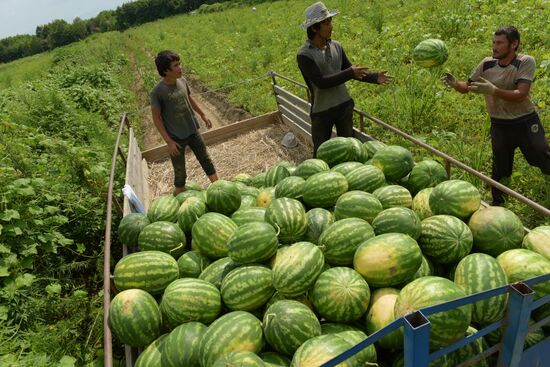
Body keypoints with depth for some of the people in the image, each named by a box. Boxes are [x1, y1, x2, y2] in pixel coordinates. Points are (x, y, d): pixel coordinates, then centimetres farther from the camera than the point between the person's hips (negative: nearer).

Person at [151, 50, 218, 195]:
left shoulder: (182, 81, -5)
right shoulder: (157, 92, -21)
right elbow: (156, 118, -15)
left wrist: (203, 115, 19)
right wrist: (169, 141, -17)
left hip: (193, 130, 5)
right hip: (176, 137, -5)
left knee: (206, 159, 17)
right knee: (179, 170, 9)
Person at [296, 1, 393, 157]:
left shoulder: (336, 46, 1)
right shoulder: (304, 55, -17)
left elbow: (350, 71, 11)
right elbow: (321, 82, -25)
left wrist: (375, 77, 1)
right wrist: (350, 73, -22)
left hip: (344, 105, 5)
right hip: (321, 111, -5)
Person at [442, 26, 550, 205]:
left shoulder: (526, 62, -15)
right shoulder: (487, 64, -7)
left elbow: (520, 95, -26)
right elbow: (467, 86, 1)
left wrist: (492, 90, -39)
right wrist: (455, 84, -22)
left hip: (526, 123, -2)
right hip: (499, 125, 2)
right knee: (500, 170, 12)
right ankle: (497, 204, 30)